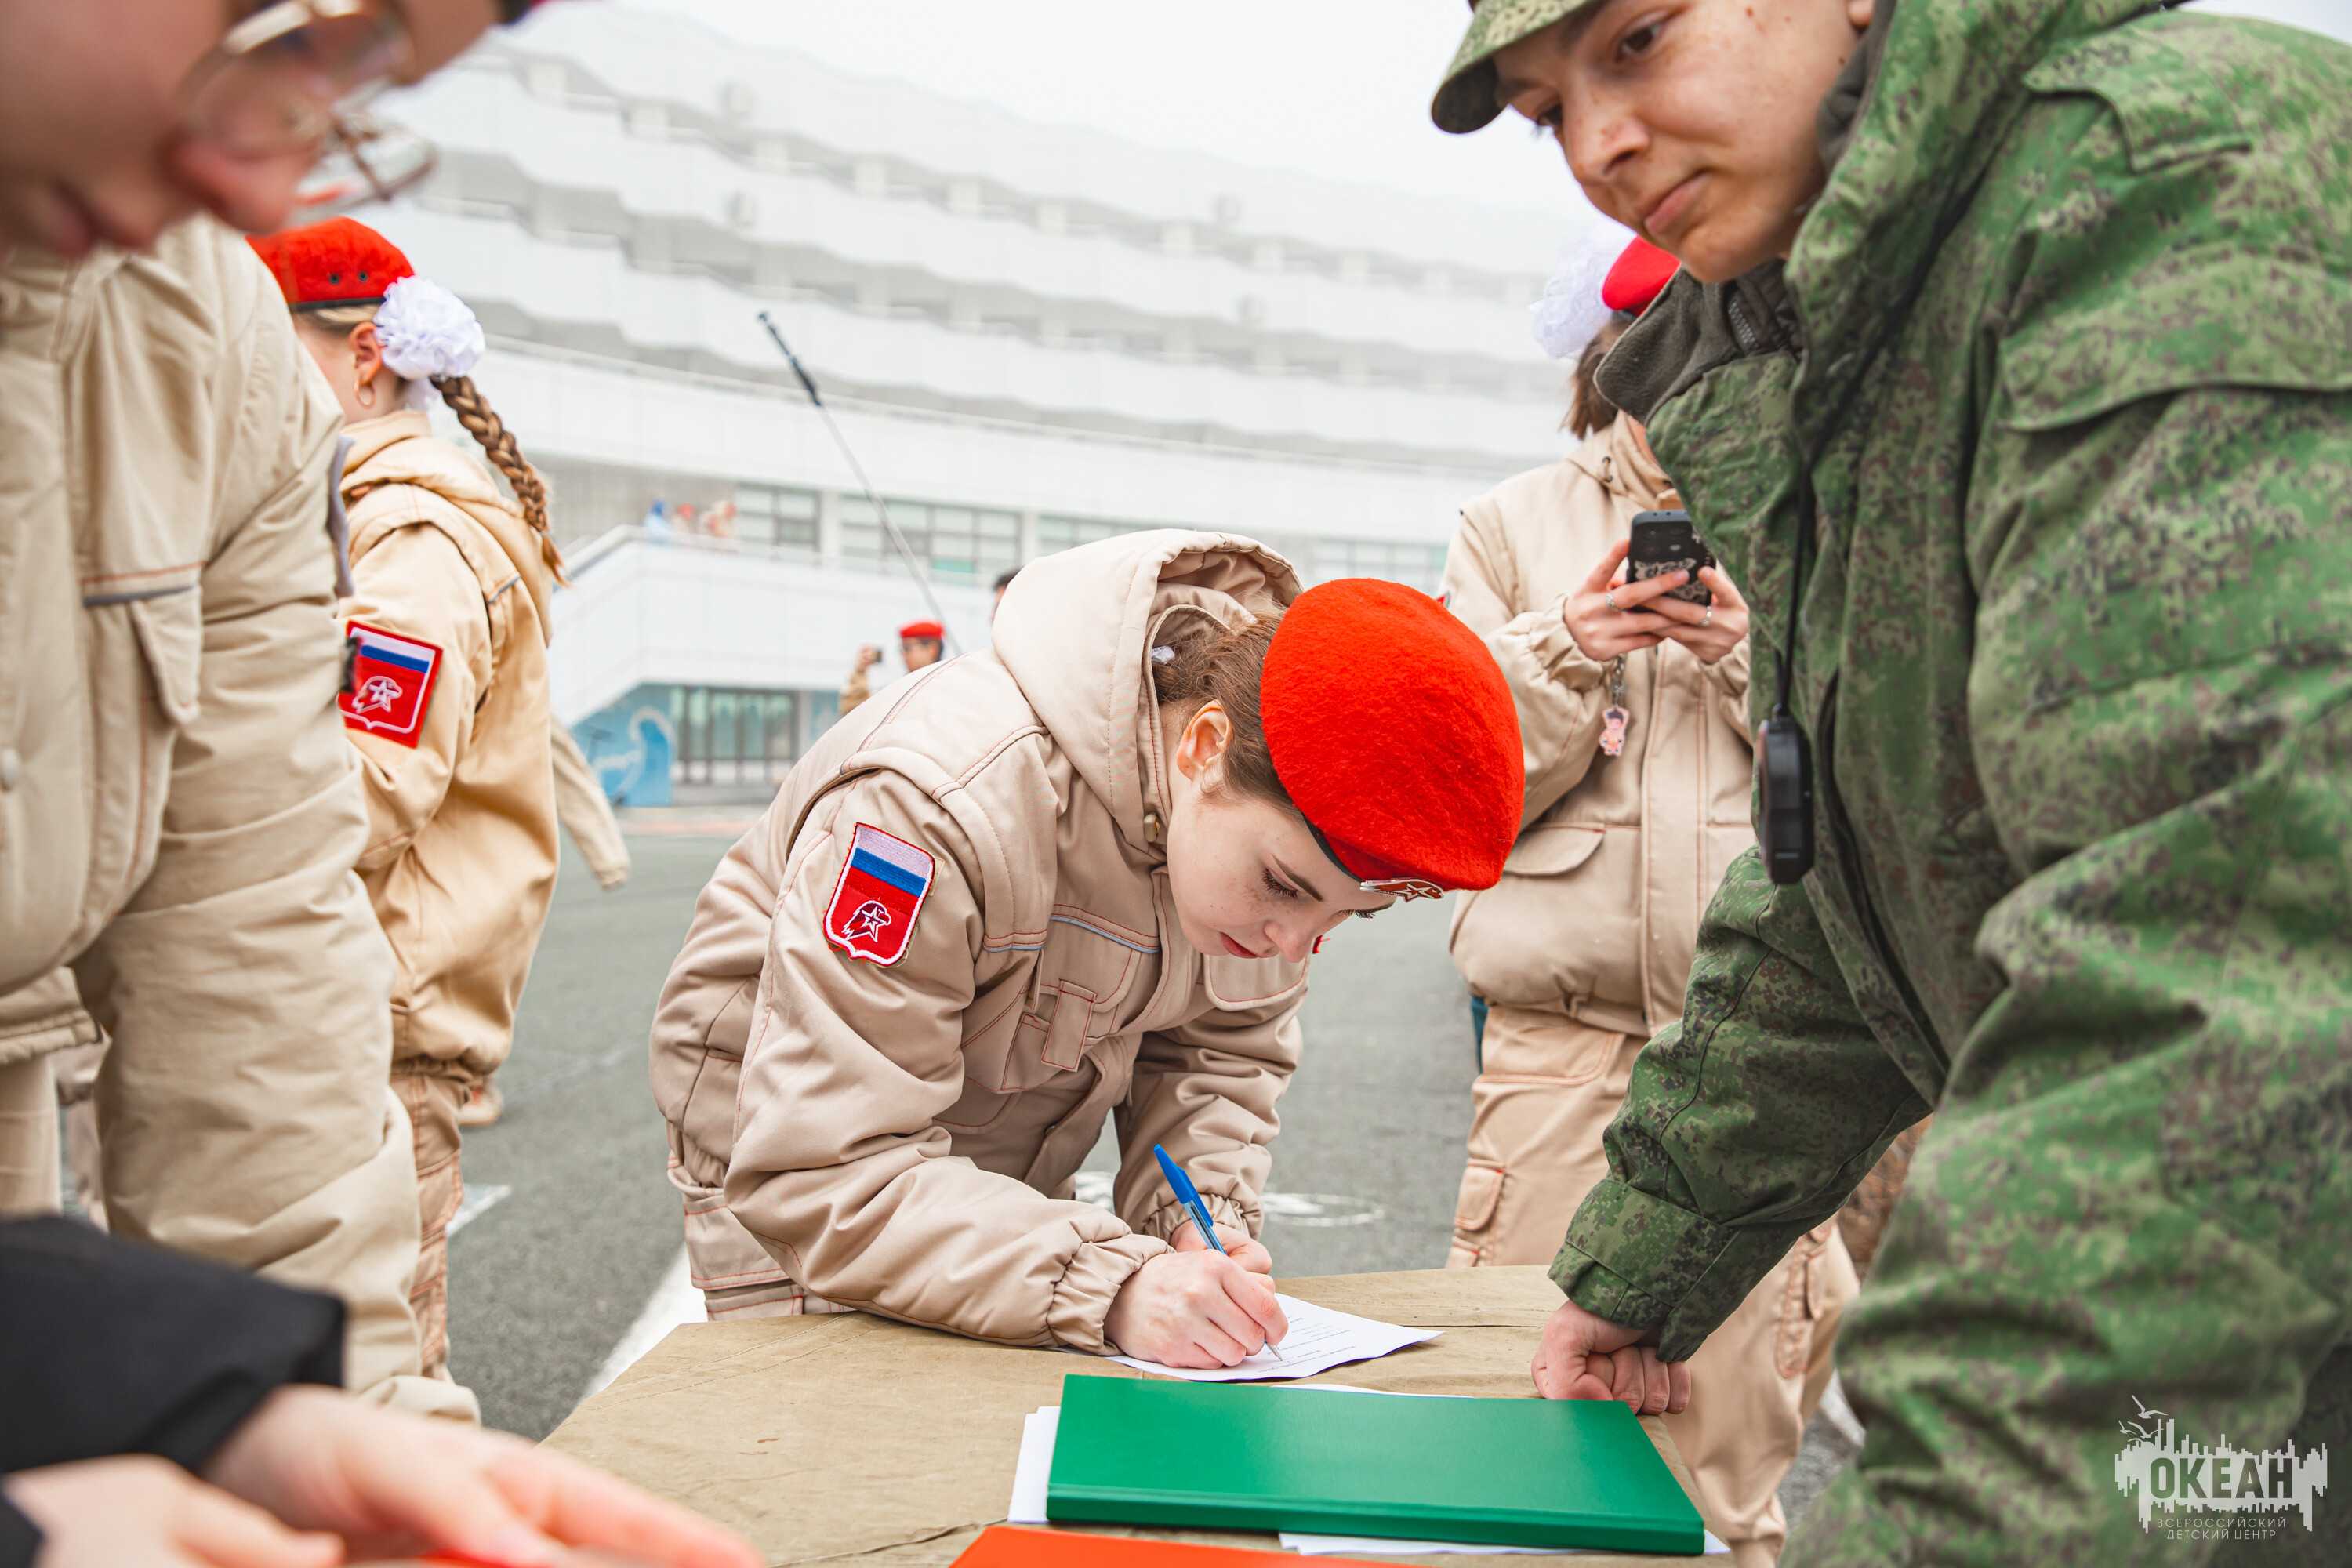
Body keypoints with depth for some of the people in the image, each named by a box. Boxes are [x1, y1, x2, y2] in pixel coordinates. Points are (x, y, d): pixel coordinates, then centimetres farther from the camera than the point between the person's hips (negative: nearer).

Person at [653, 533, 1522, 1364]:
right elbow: (821, 1176, -38)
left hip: (1006, 1178, 5)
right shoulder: (941, 806, -39)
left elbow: (1224, 1050, -3)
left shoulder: (1279, 816, -18)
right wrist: (1110, 1285, -47)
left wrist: (1203, 1220, -22)